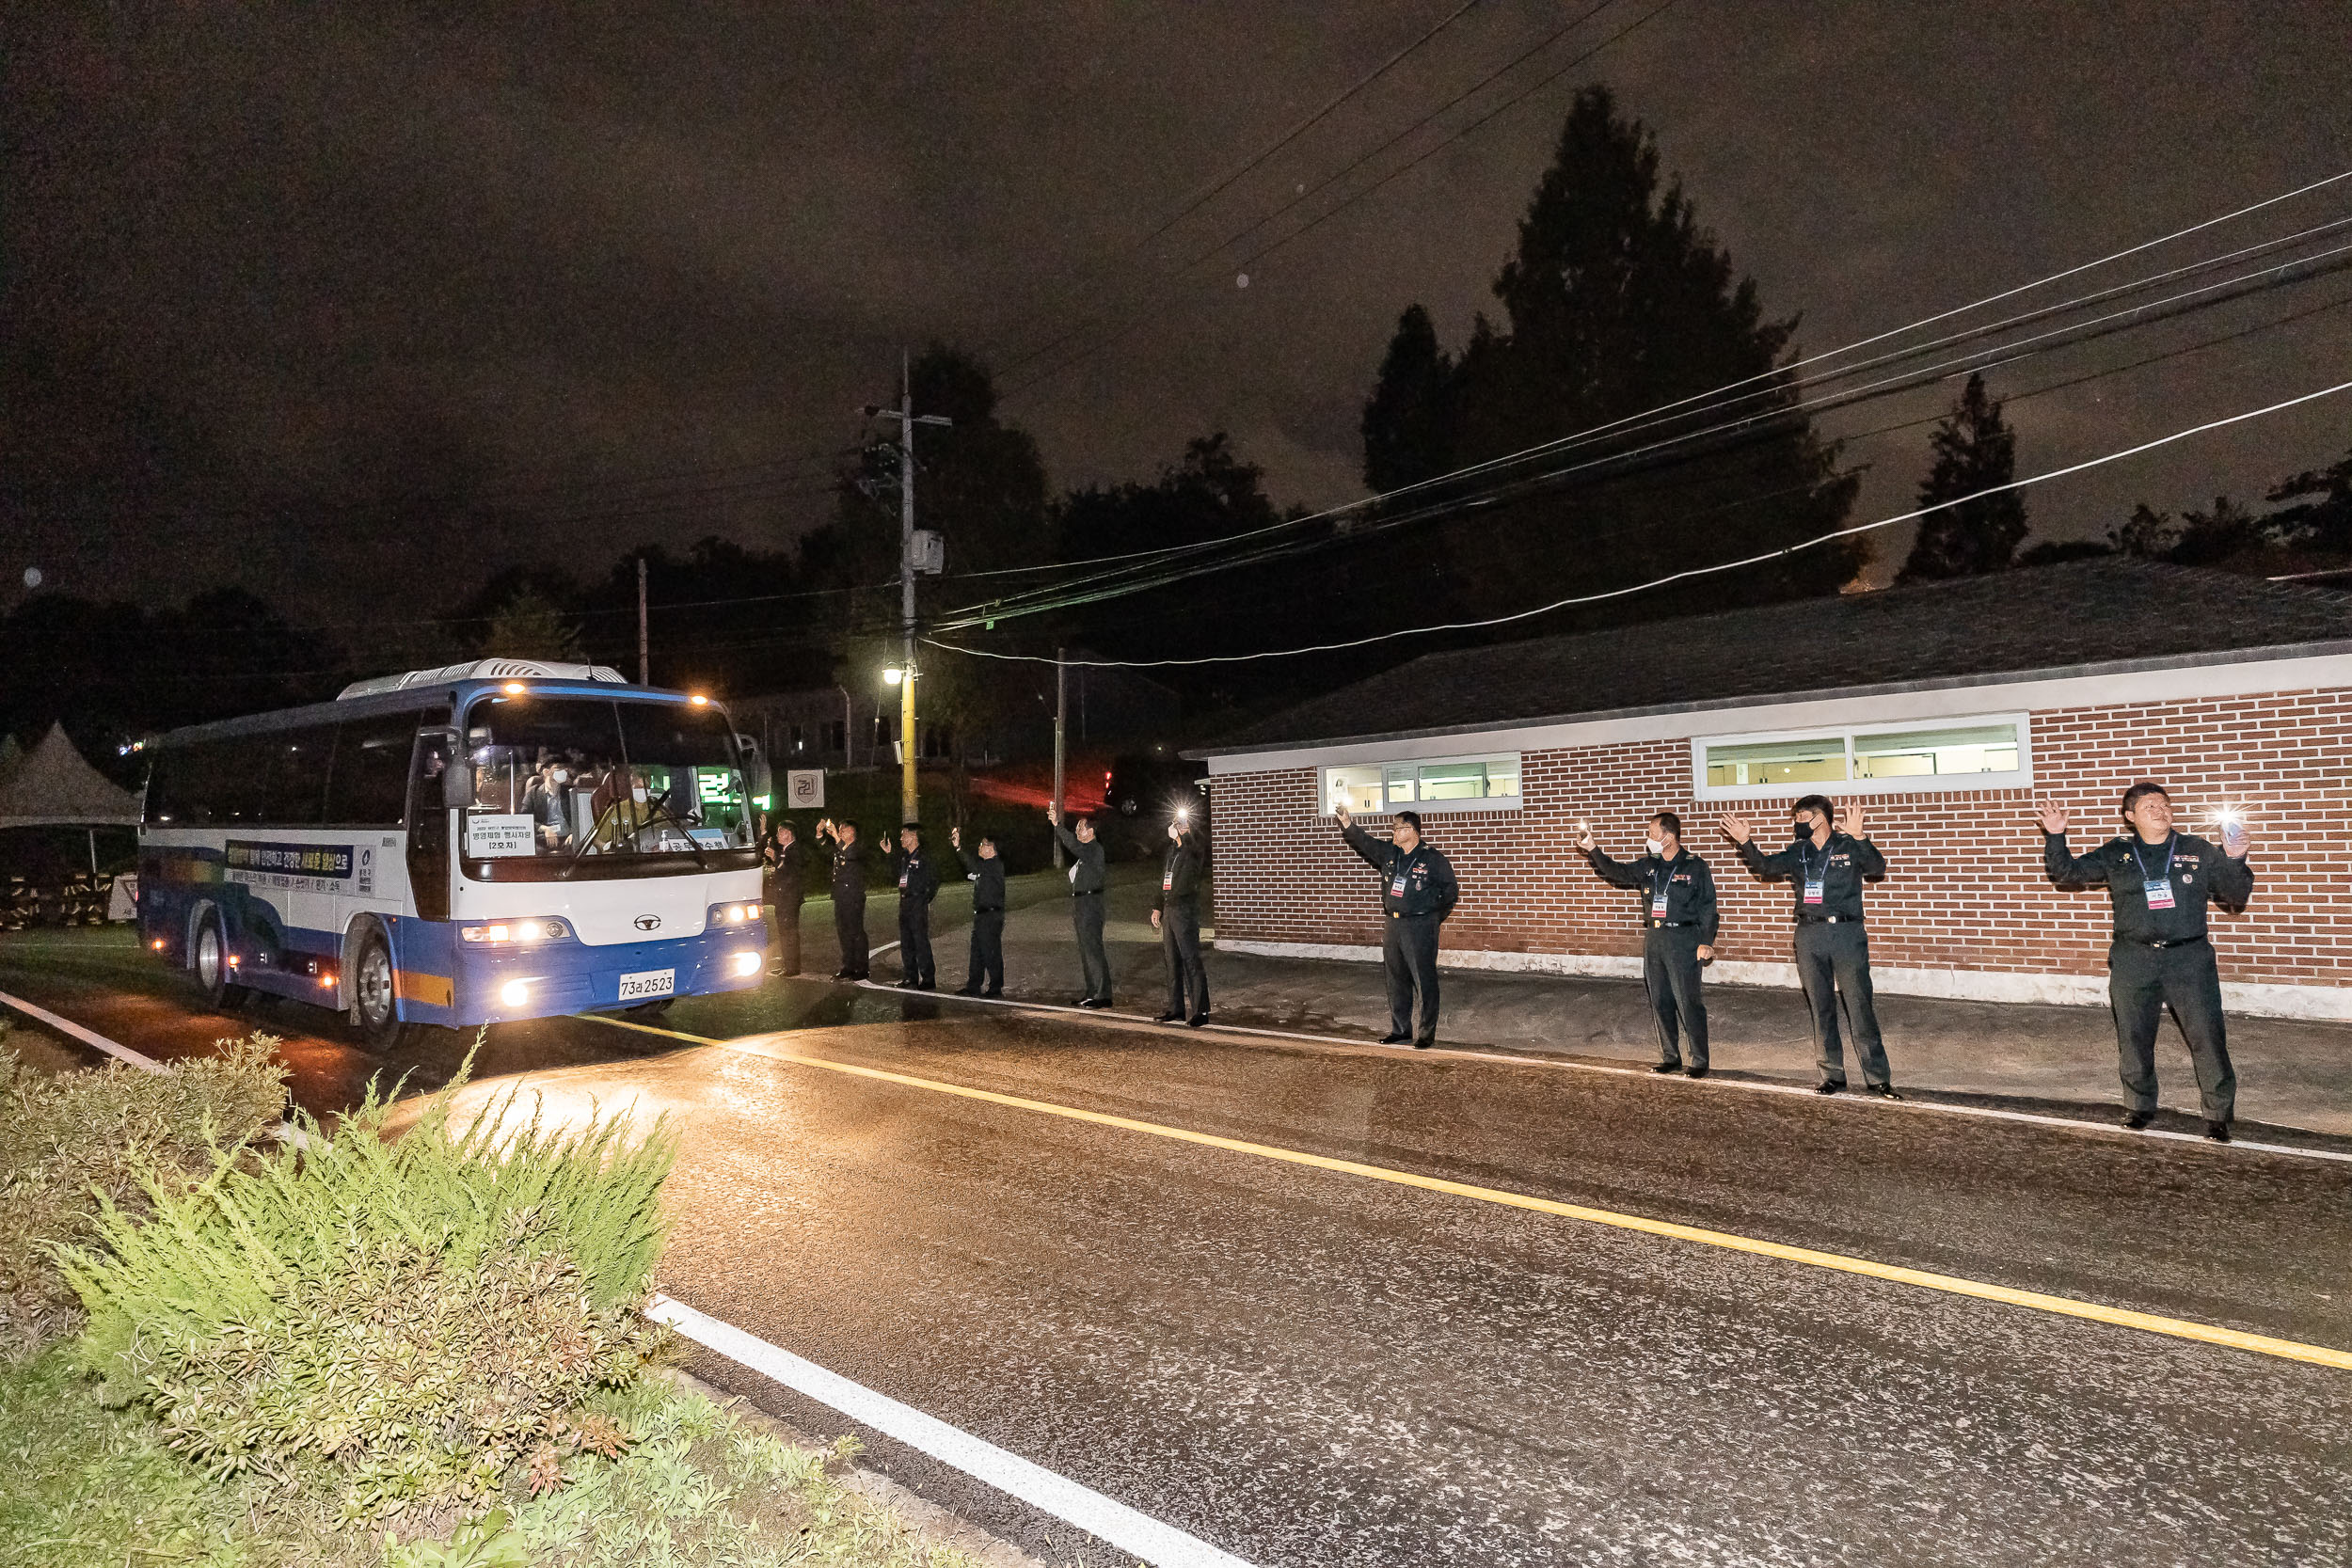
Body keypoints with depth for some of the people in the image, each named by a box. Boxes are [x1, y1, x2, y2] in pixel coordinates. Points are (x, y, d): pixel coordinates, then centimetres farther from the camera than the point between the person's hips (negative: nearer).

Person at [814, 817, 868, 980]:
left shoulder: (858, 848, -9)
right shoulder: (839, 848, 14)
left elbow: (850, 855, -29)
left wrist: (836, 837, -34)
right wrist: (820, 834, -9)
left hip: (854, 898, -8)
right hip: (840, 897, 8)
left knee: (856, 932, -5)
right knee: (843, 932, 12)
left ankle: (861, 968, 0)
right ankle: (848, 966, 21)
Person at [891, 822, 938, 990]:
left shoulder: (924, 858, -11)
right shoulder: (904, 856, 11)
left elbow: (934, 881, -10)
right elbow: (895, 869, 29)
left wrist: (925, 900, -11)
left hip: (918, 905, -8)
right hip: (904, 903, 8)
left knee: (921, 942, -6)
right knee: (906, 943, 12)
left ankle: (928, 979, 1)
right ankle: (911, 977, 21)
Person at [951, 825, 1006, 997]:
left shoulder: (995, 865, -13)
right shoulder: (985, 865, 17)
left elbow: (974, 865, -25)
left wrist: (959, 847, -25)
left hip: (991, 916, -10)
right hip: (981, 915, 10)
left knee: (991, 953, -5)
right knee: (977, 952, 11)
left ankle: (996, 987, 2)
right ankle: (973, 986, 17)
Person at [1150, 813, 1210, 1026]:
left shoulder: (1193, 850, -5)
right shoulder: (1172, 850, 18)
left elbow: (1195, 846, -32)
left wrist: (1178, 836, -18)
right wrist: (1157, 908, 19)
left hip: (1186, 910, -8)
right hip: (1169, 910, 8)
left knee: (1191, 960, -8)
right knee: (1173, 962, 12)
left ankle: (1200, 1010, -5)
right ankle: (1176, 1008, 20)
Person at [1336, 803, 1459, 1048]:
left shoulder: (1433, 859, -7)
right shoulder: (1388, 854, 8)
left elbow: (1451, 890, 0)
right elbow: (1364, 843, 4)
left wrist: (1434, 918, 2)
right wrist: (1347, 824, -13)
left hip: (1421, 928, -6)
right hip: (1392, 926, 6)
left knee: (1425, 982, -3)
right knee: (1396, 981, 12)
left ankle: (1426, 1034, 4)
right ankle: (1400, 1029, 23)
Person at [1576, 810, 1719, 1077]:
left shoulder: (1696, 867, -4)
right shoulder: (1648, 866, 11)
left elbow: (1708, 907, -5)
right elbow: (1617, 872, 10)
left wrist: (1706, 942, -11)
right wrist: (1592, 849, 0)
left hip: (1682, 941, -6)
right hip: (1653, 940, 6)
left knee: (1688, 1002, -6)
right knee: (1660, 1003, 10)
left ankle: (1699, 1061, 4)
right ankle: (1670, 1058, 20)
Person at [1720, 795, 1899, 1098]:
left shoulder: (1849, 846, -4)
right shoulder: (1798, 852, 10)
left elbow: (1878, 867, -20)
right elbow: (1766, 866, 11)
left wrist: (1858, 836, -35)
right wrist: (1746, 842, -4)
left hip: (1847, 933, -4)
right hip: (1810, 936, 5)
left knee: (1860, 1007, -3)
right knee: (1821, 1008, 8)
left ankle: (1877, 1078, 4)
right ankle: (1832, 1074, 17)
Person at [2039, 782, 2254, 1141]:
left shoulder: (2200, 852, 6)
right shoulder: (2116, 855, 7)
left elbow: (2237, 895, 8)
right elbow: (2067, 873, 9)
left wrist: (2235, 860, -10)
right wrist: (2055, 837, -3)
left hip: (2189, 959, -1)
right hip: (2134, 961, 1)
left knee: (2208, 1038, -2)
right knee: (2133, 1039, 10)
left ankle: (2219, 1115, 13)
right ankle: (2139, 1107, 26)